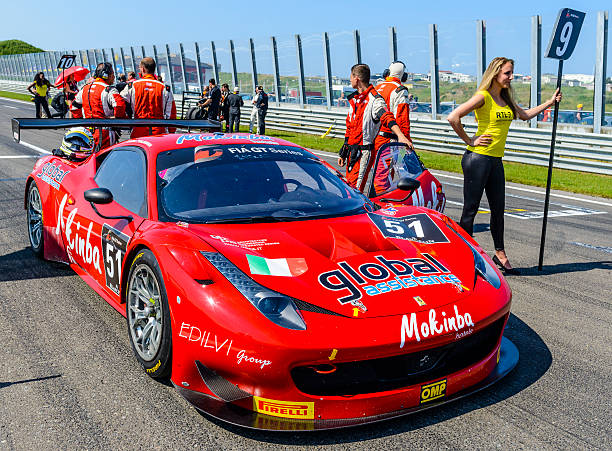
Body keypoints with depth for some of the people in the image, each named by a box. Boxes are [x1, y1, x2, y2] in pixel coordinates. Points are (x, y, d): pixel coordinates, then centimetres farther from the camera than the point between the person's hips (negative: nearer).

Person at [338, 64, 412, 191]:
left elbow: (387, 117, -28)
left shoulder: (374, 100, -11)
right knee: (349, 184, 11)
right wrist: (343, 153, 22)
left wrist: (400, 135, -46)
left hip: (364, 151, -9)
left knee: (354, 187, -14)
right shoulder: (354, 99, 17)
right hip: (351, 150, 9)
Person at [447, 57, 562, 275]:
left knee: (498, 209, 12)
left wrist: (549, 103, 27)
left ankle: (500, 254, 24)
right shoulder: (483, 96, -11)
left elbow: (524, 115, 32)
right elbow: (453, 118, -20)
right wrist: (469, 141, -14)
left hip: (496, 160, 8)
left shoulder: (505, 99, 14)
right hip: (478, 158, -8)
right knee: (470, 208, -1)